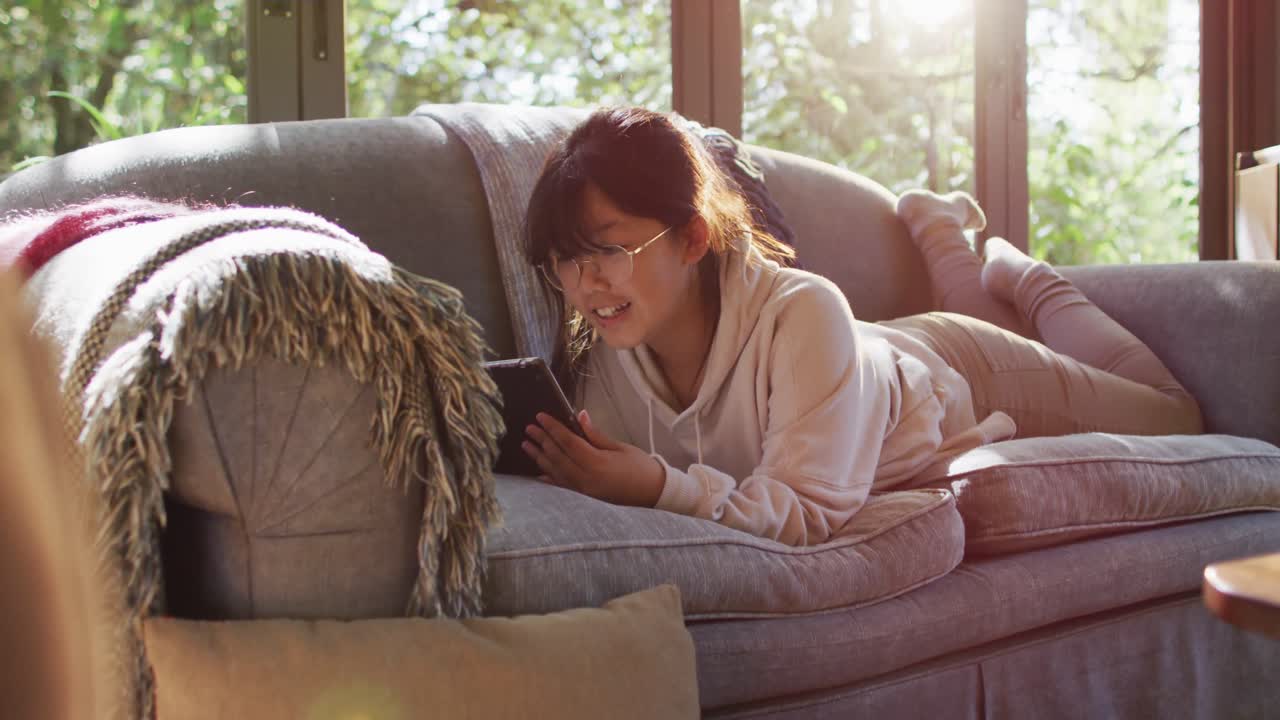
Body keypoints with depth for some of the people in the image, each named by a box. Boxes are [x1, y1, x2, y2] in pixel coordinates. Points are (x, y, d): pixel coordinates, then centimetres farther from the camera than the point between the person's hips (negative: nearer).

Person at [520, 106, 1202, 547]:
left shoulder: (800, 313, -47)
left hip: (960, 376, -4)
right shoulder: (597, 357, -32)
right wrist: (573, 463, -43)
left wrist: (664, 486, -63)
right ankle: (940, 228, 47)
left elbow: (812, 512, -48)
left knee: (1176, 418, 22)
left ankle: (1015, 275, 33)